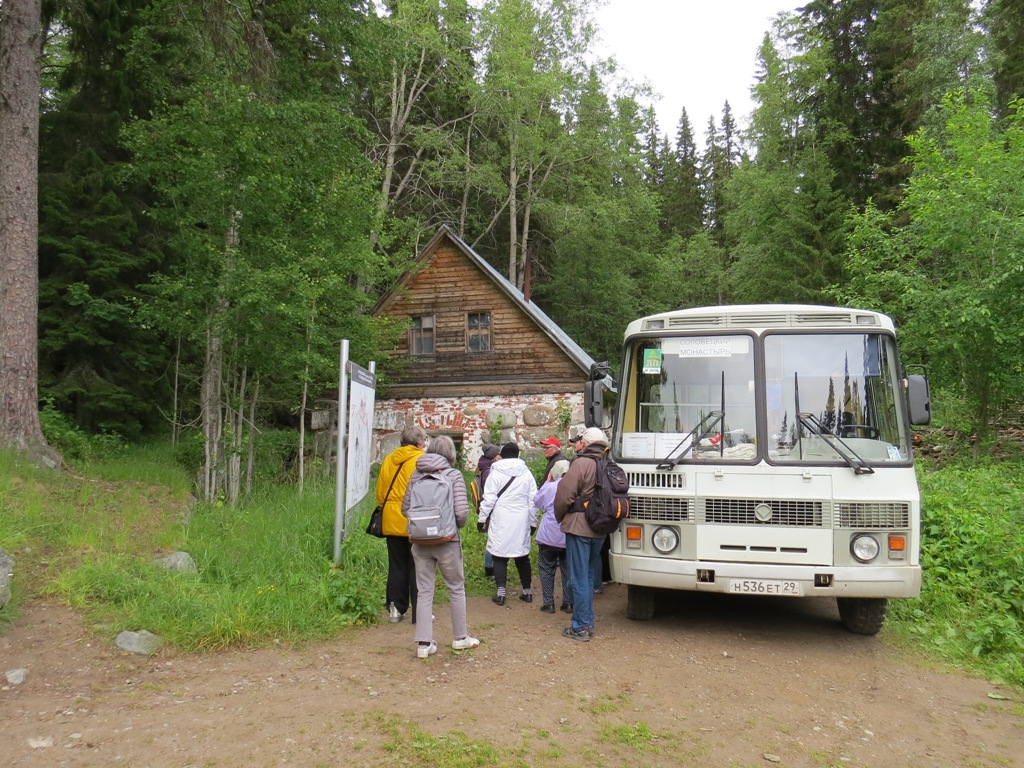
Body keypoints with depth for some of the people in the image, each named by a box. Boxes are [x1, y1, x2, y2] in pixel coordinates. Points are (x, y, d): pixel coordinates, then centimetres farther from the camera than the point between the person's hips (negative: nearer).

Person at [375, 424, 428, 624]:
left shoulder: (388, 460, 7)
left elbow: (380, 491, 12)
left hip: (391, 522, 5)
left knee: (397, 566, 13)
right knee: (417, 568, 4)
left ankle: (395, 609, 17)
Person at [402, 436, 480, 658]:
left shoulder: (416, 474, 2)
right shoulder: (453, 475, -9)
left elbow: (405, 508, 5)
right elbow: (462, 512, -16)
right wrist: (457, 524, 4)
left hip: (420, 541, 3)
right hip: (447, 541, -3)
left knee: (424, 591, 10)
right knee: (456, 589, 14)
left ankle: (424, 643, 11)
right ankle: (460, 638, 26)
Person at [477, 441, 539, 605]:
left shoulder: (495, 473, -5)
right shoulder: (526, 473, 5)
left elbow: (489, 499, -8)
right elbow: (533, 500, 6)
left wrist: (482, 518, 1)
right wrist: (533, 522, 14)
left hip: (500, 522, -3)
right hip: (522, 522, 3)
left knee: (499, 556, 4)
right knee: (522, 556, 13)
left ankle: (501, 593, 2)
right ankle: (527, 591, 20)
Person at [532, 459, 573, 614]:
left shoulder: (550, 487, -13)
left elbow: (537, 502, 4)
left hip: (549, 537, -3)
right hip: (570, 537, 3)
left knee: (546, 569, 9)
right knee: (568, 569, 14)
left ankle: (548, 603, 8)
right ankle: (568, 603, 14)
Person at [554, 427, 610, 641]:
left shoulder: (581, 463, -14)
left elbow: (564, 494, -16)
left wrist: (560, 517, 2)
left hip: (579, 527, -7)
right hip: (600, 530, 7)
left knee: (579, 578, 0)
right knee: (589, 575, 19)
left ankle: (581, 627, 5)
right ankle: (588, 623, 26)